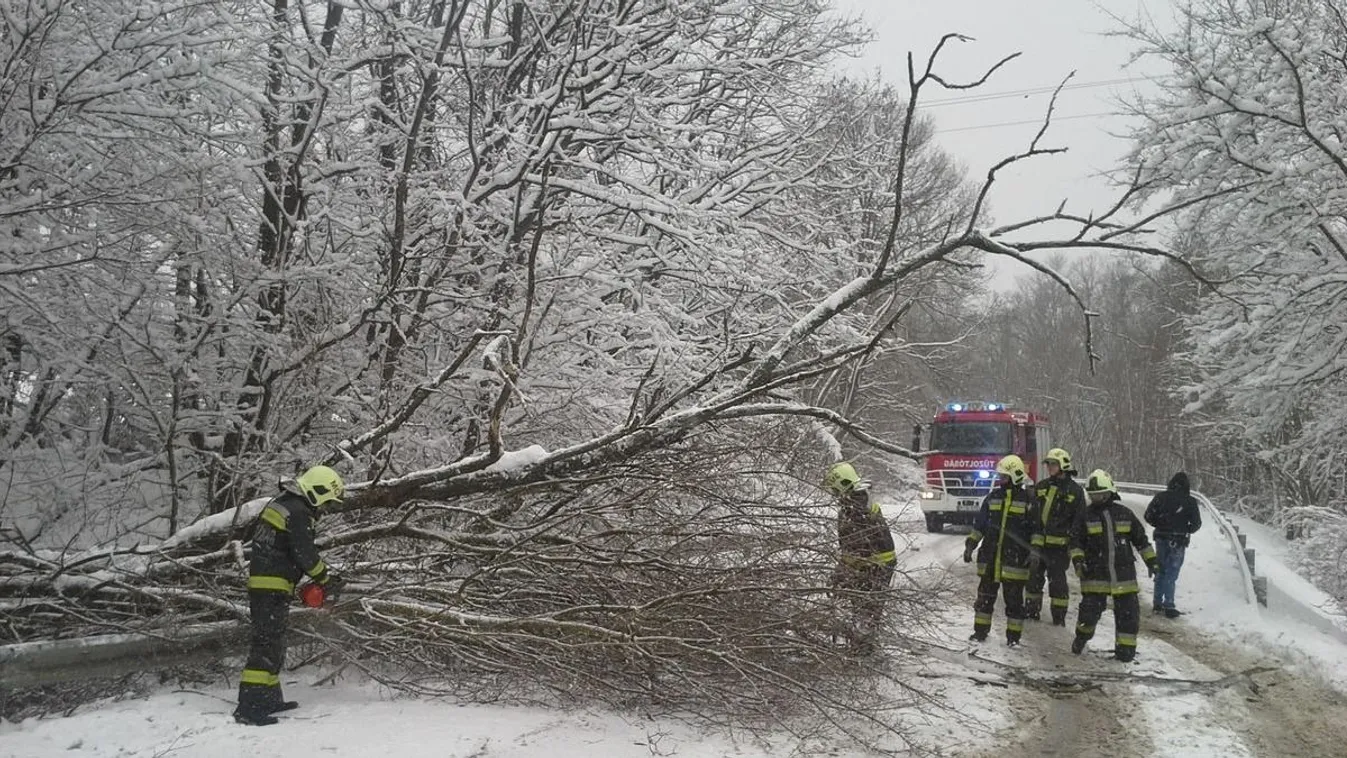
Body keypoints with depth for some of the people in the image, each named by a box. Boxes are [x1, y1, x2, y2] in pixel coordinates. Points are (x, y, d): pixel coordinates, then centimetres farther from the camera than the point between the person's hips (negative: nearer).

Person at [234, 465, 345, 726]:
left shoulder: (281, 503, 18)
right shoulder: (298, 512, -13)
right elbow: (305, 554, -16)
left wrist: (319, 574, 18)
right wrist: (325, 578, 0)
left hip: (260, 582, 10)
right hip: (273, 586, -10)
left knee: (272, 644, 17)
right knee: (268, 644, -12)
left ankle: (269, 698, 23)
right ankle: (248, 708, -14)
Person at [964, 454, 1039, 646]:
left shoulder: (1029, 499, -3)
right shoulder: (993, 497, 9)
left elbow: (1036, 529, 1)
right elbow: (979, 524, 14)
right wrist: (970, 545, 8)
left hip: (1014, 560, -4)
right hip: (989, 558, 4)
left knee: (1014, 599, 3)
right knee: (985, 595, 9)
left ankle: (1013, 636, 13)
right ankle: (980, 631, 19)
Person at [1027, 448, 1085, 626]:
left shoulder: (1075, 490, -1)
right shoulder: (1041, 487, 11)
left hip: (1059, 544, -5)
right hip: (1038, 542, 5)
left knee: (1057, 579, -1)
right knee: (1033, 576, 10)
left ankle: (1059, 616, 8)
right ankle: (1031, 610, 22)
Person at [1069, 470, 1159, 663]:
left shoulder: (1124, 513, 5)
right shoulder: (1085, 516, 2)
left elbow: (1140, 538, 14)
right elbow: (1075, 541, 3)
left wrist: (1151, 561, 12)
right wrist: (1077, 560, -12)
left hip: (1124, 573, 2)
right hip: (1095, 574, -2)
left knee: (1128, 612, 2)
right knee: (1090, 610, -3)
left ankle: (1125, 647, 14)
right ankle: (1082, 636, 23)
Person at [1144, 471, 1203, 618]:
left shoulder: (1161, 497, 0)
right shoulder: (1189, 501, -6)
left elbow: (1148, 516, -3)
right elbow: (1196, 523, -4)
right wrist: (1186, 530, 15)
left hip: (1161, 538, 3)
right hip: (1178, 541, -3)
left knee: (1160, 571, 14)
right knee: (1172, 573, 0)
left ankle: (1157, 603, 19)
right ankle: (1168, 606, -2)